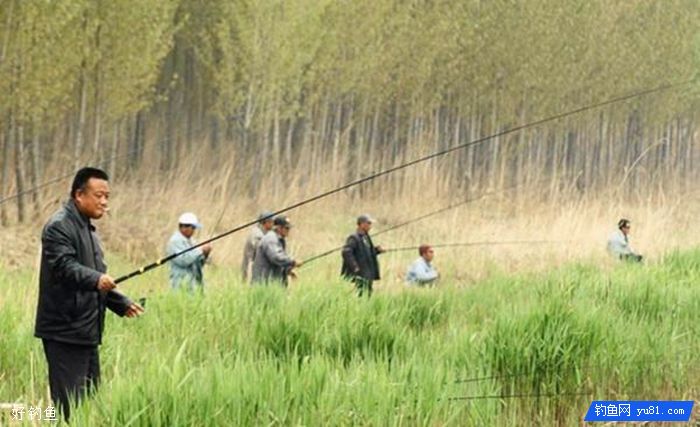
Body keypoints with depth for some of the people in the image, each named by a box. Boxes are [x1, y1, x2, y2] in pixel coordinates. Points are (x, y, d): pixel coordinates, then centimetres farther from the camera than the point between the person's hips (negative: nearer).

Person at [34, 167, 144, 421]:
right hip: (64, 332, -10)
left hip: (86, 331, 10)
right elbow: (64, 267, -27)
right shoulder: (59, 227, -11)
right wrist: (96, 279, -43)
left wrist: (121, 304, 23)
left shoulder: (86, 228, 22)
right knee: (69, 403, -13)